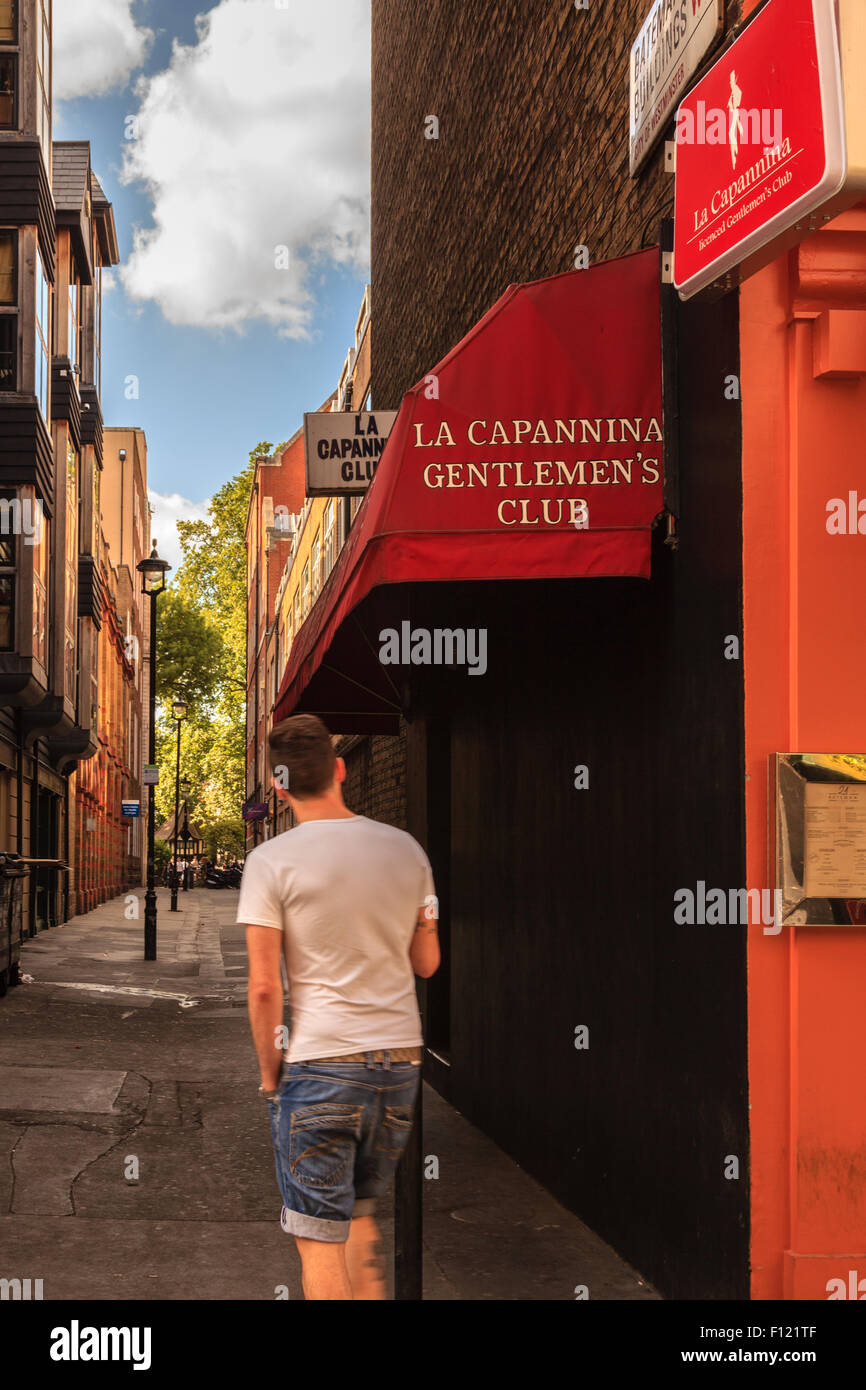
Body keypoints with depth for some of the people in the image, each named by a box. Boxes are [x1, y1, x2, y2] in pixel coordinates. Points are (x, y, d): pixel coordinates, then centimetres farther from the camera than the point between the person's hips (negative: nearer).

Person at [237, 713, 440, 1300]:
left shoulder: (271, 861, -8)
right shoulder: (406, 849, 4)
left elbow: (264, 987, -11)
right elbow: (427, 962, 11)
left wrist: (269, 1072, 2)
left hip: (320, 1065, -5)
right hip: (401, 1057, 5)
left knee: (320, 1240, 4)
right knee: (360, 1218, 23)